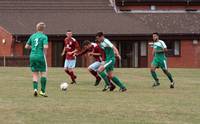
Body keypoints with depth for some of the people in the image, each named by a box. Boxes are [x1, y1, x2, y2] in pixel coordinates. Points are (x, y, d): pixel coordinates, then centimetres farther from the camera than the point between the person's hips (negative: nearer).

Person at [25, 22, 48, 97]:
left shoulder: (32, 36, 10)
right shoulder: (44, 37, -5)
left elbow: (26, 46, 14)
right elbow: (45, 47, -18)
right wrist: (45, 54, -3)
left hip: (32, 56, 4)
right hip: (40, 56, -4)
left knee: (35, 74, 10)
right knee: (43, 73, 7)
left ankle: (35, 89, -9)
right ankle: (42, 91, 2)